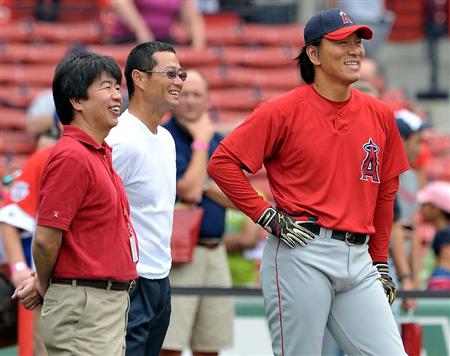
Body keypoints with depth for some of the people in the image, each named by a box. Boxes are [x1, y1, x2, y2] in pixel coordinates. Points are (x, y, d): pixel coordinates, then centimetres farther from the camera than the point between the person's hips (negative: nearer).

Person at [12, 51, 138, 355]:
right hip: (83, 307, -10)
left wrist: (43, 283, 8)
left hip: (110, 303, 10)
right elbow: (46, 239, -18)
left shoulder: (101, 154, 15)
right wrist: (43, 286, 0)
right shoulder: (71, 157, -16)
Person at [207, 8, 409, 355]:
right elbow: (223, 162, -4)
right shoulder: (284, 111, -4)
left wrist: (380, 263, 18)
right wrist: (267, 216, -9)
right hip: (302, 254, -5)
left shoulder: (380, 115, 11)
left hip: (358, 260, 5)